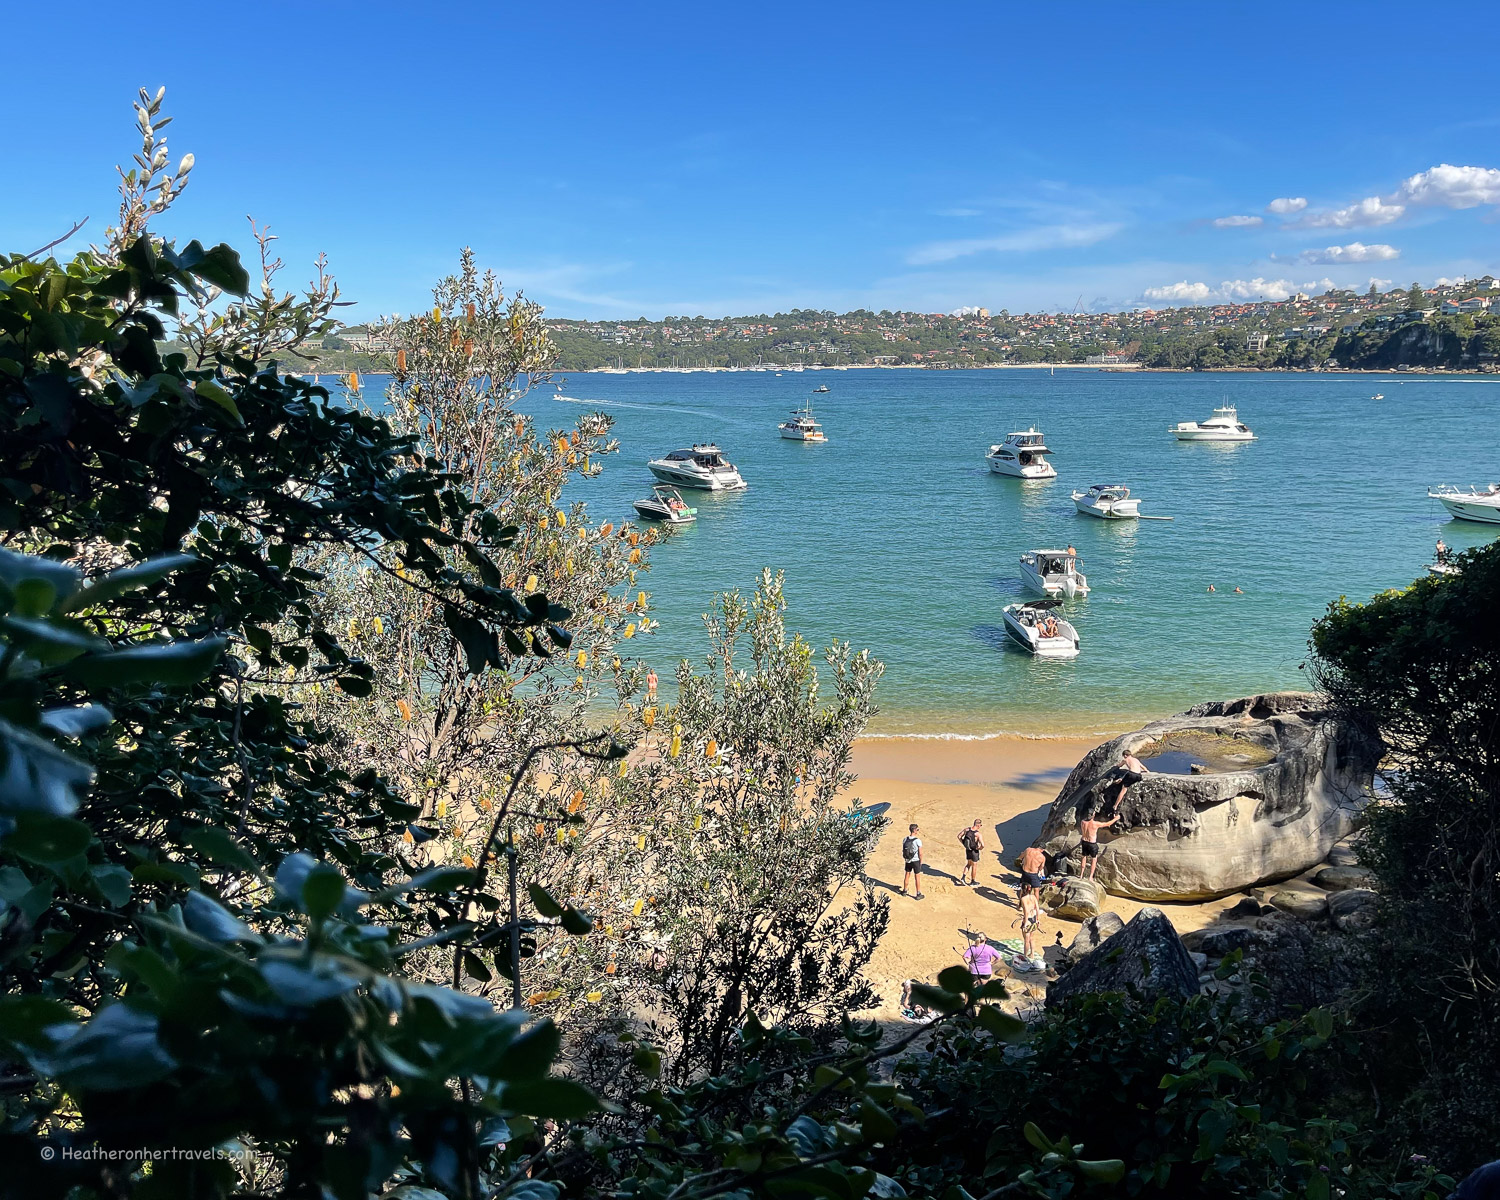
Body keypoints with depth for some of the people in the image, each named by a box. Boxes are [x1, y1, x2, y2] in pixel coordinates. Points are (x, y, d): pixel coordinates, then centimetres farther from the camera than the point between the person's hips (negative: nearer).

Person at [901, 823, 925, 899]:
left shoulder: (905, 839, -7)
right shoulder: (918, 841, -22)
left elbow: (903, 851, 4)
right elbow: (920, 853, -16)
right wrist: (921, 862, 0)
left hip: (908, 861, 4)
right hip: (916, 861, -4)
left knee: (907, 875, 20)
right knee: (917, 877, 7)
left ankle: (904, 891, 32)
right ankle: (918, 894, 15)